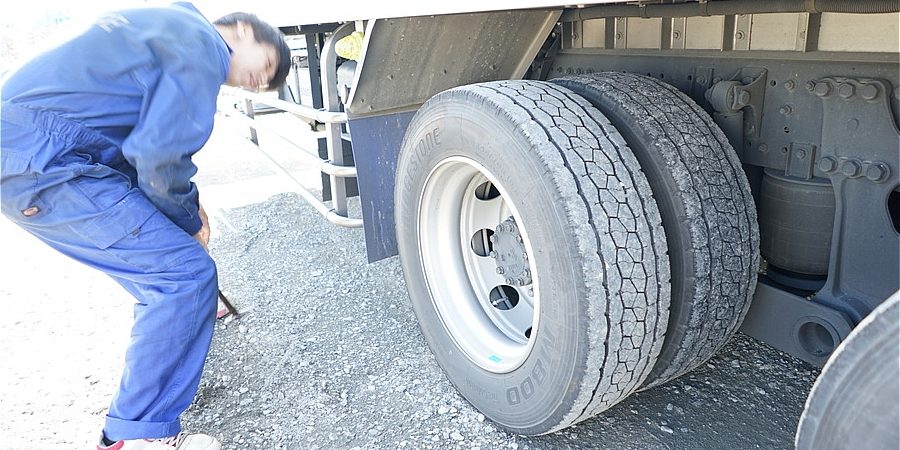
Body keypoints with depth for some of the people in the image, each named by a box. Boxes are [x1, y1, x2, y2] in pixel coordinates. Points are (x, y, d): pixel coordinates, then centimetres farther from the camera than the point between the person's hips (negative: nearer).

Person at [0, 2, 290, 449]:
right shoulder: (202, 45, -10)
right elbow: (159, 154, -19)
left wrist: (187, 203, 15)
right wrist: (191, 221, -1)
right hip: (38, 160, -11)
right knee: (187, 272, -13)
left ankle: (183, 313, 52)